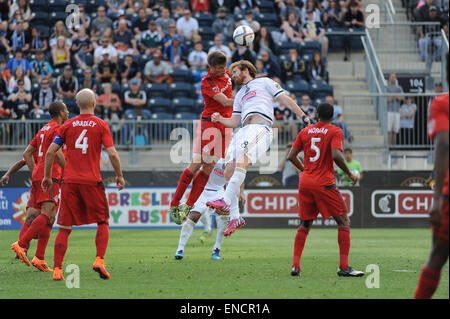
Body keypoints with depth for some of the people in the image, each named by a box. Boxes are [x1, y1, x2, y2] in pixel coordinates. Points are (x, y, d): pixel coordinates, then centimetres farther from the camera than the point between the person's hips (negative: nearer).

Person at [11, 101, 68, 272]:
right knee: (47, 214, -18)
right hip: (50, 176, -9)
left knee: (50, 218, 7)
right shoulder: (57, 129, -5)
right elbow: (57, 152, -19)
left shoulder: (43, 129, 23)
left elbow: (27, 153, 23)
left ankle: (39, 258, 0)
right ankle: (21, 244, -28)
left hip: (38, 174, 9)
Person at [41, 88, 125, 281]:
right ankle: (99, 261, -4)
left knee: (65, 227, 4)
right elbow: (112, 153, -6)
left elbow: (50, 152, 4)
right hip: (92, 181, -2)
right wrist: (119, 176, 7)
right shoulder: (100, 125, 0)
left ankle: (57, 270, -4)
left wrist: (47, 176, 15)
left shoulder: (68, 125, 6)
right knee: (103, 222, 13)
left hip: (70, 181, 2)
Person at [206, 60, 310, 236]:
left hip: (261, 127, -7)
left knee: (242, 161, -31)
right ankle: (235, 217, -12)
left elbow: (284, 99, 12)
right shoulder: (239, 95, 36)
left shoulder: (264, 82, 19)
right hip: (243, 131, 7)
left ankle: (226, 201, -45)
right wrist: (220, 119, 9)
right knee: (229, 169, -12)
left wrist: (303, 116, 2)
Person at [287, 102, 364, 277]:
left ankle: (295, 265, 5)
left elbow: (291, 156, 9)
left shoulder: (305, 132, 10)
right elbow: (336, 156, -18)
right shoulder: (335, 132, -3)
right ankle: (344, 266, -5)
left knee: (305, 225, 16)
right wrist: (350, 174, -5)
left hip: (305, 183, 5)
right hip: (324, 184, -5)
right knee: (344, 222, 3)